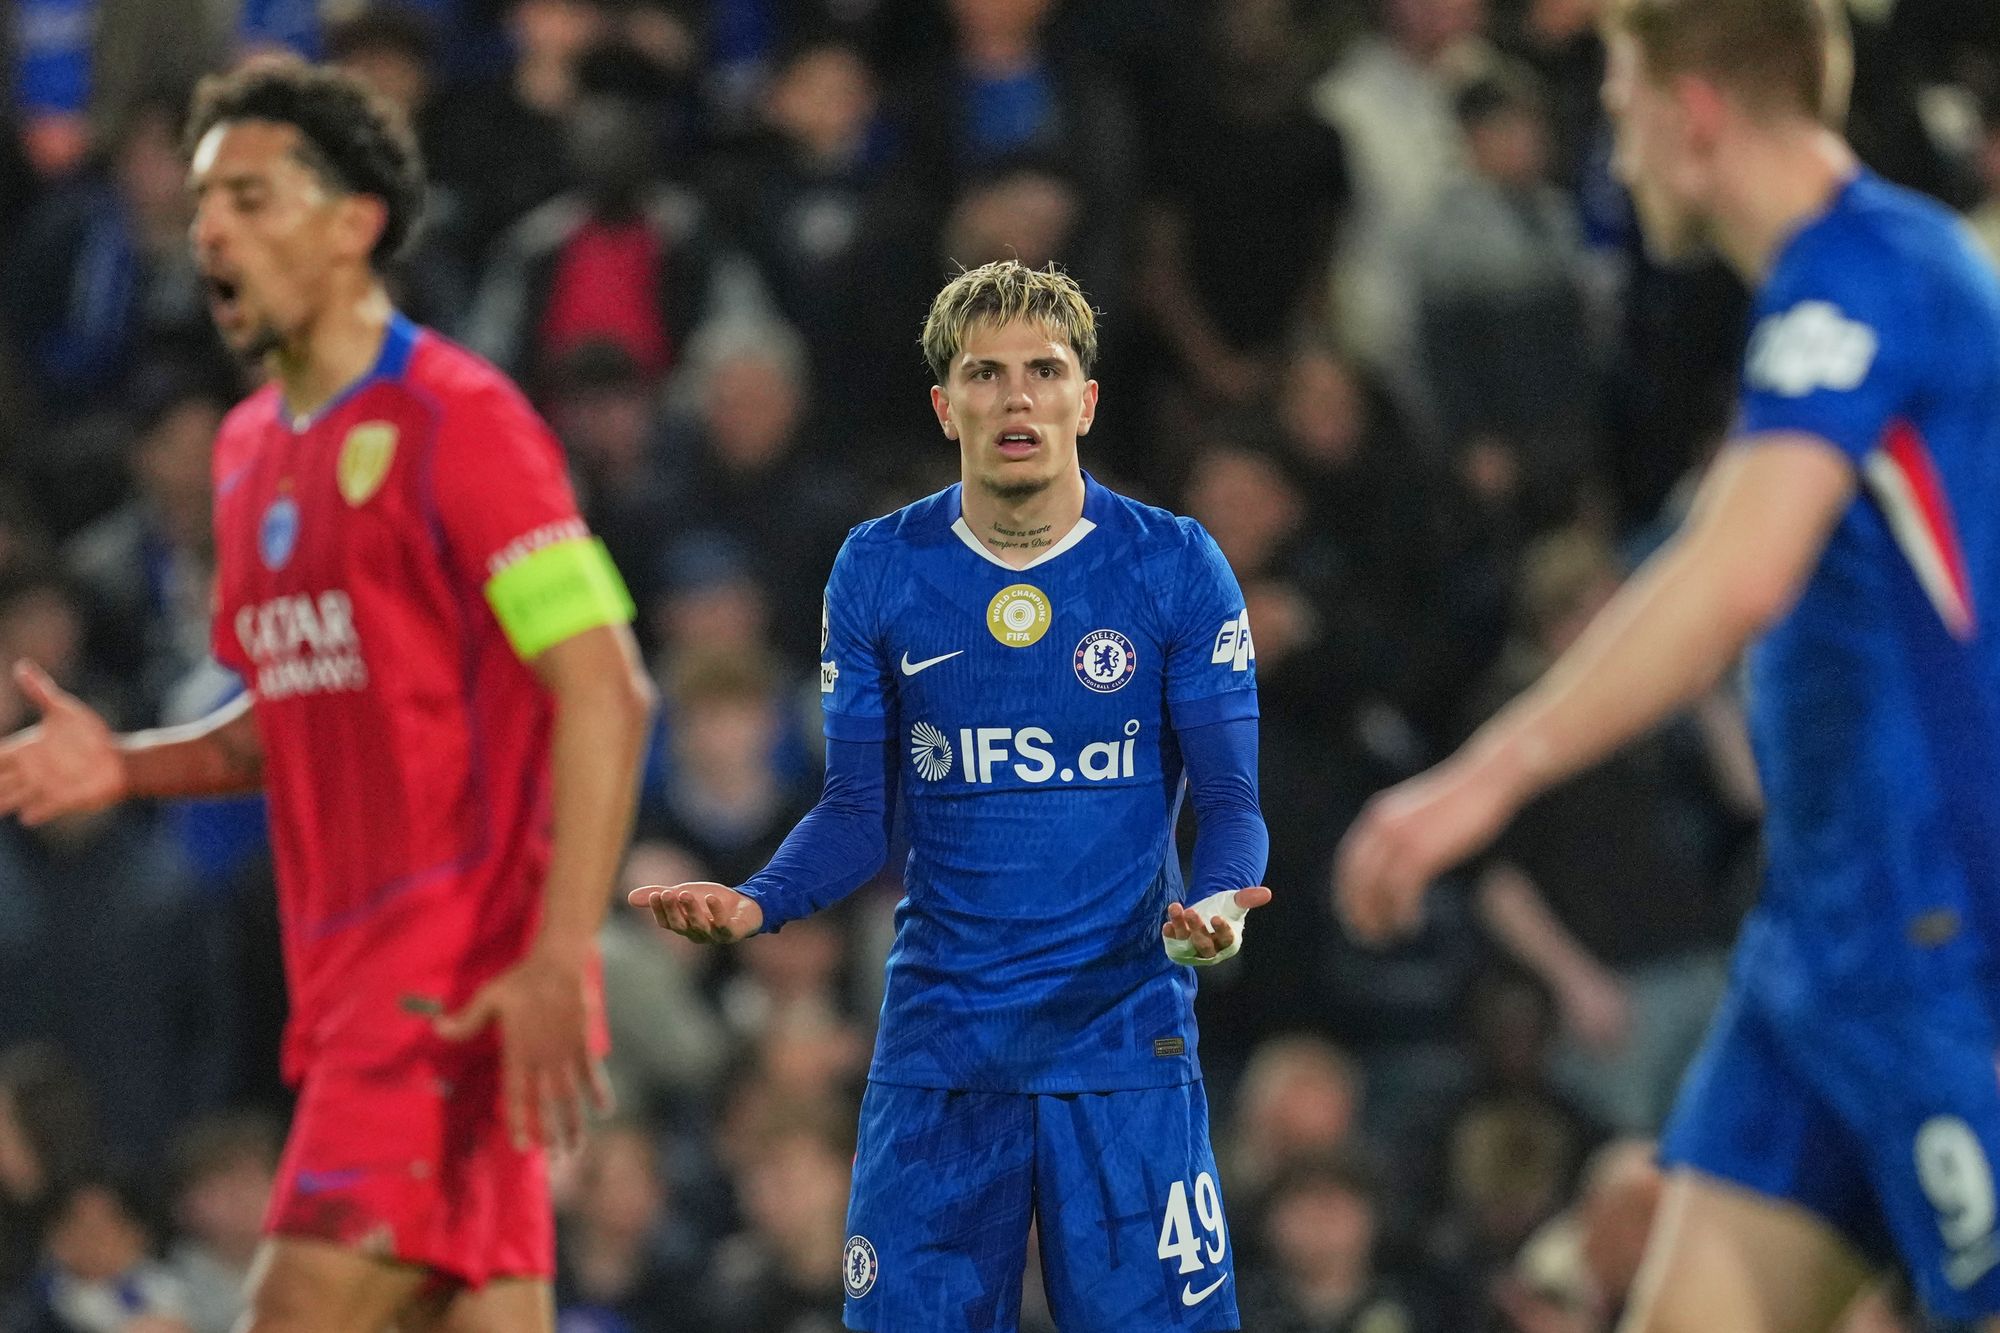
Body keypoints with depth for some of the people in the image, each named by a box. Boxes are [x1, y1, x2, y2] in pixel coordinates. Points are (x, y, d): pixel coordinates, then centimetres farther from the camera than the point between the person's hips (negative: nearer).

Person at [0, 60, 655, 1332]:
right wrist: (130, 765, 7)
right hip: (348, 975, 8)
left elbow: (606, 691, -16)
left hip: (467, 974, -8)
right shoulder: (250, 449, 17)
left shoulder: (455, 419, -10)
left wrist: (559, 960, -23)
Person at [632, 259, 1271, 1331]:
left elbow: (1227, 798, 0)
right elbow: (859, 810, 8)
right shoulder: (878, 571, 4)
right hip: (936, 1042, 2)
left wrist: (1216, 900, -22)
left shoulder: (1174, 567, -1)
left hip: (1122, 1037, -2)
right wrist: (757, 902, -11)